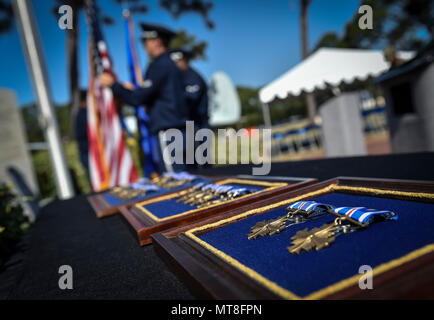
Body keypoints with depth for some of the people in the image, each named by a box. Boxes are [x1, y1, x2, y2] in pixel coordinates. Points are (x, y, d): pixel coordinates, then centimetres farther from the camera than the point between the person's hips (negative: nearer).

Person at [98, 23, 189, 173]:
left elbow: (138, 99, -13)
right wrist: (133, 90, 29)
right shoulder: (171, 64, 20)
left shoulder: (159, 65, -9)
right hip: (179, 127, 10)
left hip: (166, 129, -10)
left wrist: (113, 84, -4)